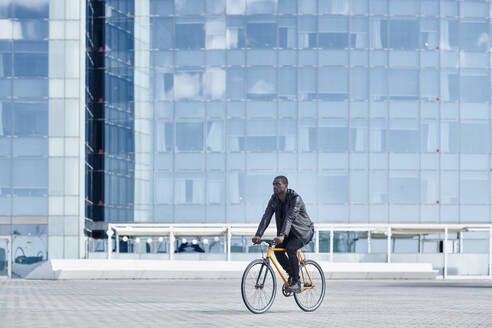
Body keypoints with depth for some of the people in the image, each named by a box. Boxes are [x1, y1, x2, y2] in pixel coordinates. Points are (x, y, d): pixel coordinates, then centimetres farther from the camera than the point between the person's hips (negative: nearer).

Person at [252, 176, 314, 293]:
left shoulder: (295, 198, -25)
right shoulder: (274, 199, -5)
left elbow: (290, 218, -38)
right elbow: (266, 217, -13)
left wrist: (282, 236, -51)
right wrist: (258, 235, -27)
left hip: (304, 231, -6)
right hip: (290, 232, 6)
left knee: (290, 248, -30)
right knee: (278, 250, -17)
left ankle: (296, 283, -21)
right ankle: (291, 274, 7)